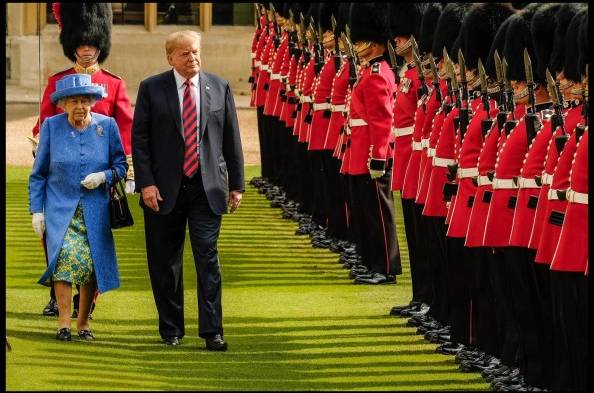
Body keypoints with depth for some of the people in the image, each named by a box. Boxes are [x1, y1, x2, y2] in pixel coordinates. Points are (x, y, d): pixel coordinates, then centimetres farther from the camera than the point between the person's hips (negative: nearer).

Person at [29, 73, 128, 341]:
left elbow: (121, 165, 10)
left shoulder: (107, 126, 2)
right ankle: (64, 322, -17)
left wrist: (104, 176, -11)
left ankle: (83, 323, 13)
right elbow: (38, 174, 7)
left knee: (92, 264, -6)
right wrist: (36, 210, 1)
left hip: (95, 210, 1)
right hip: (60, 208, -1)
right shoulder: (51, 127, 1)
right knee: (67, 255, -23)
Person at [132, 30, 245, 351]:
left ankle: (212, 330, -4)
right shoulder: (151, 89, 0)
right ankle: (171, 329, 18)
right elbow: (139, 138, -1)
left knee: (208, 257, -6)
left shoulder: (220, 87, 6)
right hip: (164, 189, 0)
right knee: (165, 262, 6)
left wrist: (236, 184, 6)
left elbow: (231, 139, 9)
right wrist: (146, 183, -9)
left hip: (207, 188, 0)